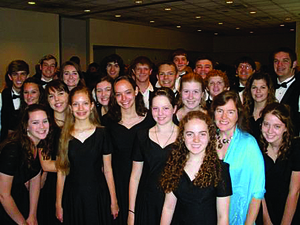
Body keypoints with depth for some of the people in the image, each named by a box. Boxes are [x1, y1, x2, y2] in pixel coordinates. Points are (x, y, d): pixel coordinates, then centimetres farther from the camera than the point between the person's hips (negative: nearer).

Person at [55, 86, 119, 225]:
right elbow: (61, 172, 3)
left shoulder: (102, 133, -3)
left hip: (98, 197, -1)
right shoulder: (64, 136, 0)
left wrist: (114, 202, 1)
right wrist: (58, 204, 4)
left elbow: (107, 170, 0)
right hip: (72, 197, 1)